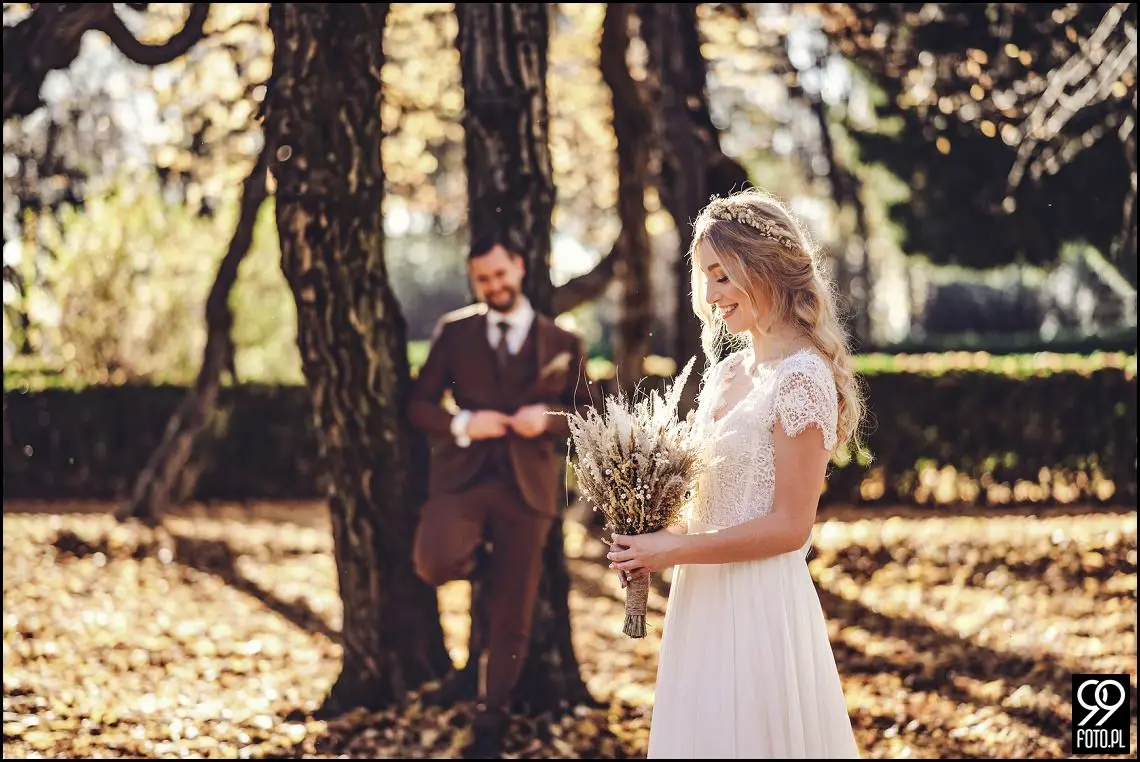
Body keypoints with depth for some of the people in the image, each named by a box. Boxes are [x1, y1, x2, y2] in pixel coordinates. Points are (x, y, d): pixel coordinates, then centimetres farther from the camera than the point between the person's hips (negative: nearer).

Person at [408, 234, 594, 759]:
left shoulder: (562, 343, 8)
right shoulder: (454, 333, 8)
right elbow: (419, 405, 7)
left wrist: (548, 418, -10)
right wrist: (462, 424, -12)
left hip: (527, 486, 0)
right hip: (463, 476, 0)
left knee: (511, 622, 4)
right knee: (435, 561, -30)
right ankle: (480, 562, 7)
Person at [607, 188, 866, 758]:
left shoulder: (800, 379, -13)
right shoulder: (726, 374, 11)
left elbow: (789, 527, -16)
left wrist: (671, 550, -13)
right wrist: (654, 536, -1)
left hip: (759, 605, -8)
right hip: (702, 602, 8)